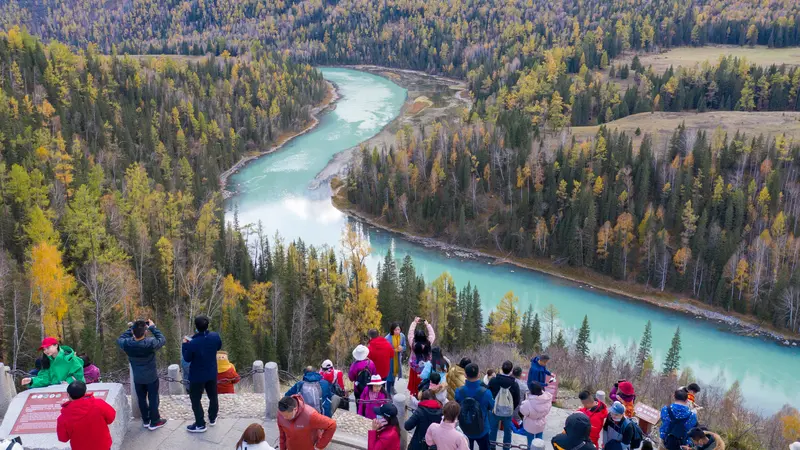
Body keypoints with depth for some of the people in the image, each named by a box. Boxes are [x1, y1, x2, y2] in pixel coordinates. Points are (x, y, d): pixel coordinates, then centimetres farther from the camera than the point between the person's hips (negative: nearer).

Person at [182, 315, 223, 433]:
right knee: (213, 396, 22)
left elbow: (187, 358, -13)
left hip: (197, 376, -5)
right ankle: (212, 418, 39)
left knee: (195, 399, 13)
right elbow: (219, 347, 6)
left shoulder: (193, 343, -30)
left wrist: (185, 345, -2)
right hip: (212, 373, 5)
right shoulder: (215, 336, -15)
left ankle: (200, 425, 21)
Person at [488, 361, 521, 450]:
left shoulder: (493, 380, -14)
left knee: (493, 430, 18)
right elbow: (517, 399, -5)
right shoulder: (514, 383, -16)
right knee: (507, 431, 18)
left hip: (495, 410, 1)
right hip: (508, 412, 0)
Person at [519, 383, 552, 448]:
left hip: (530, 426, -4)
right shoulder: (548, 399, -24)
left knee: (530, 440, 18)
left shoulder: (528, 403, -39)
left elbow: (521, 412, -22)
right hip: (541, 424, 4)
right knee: (539, 439, 26)